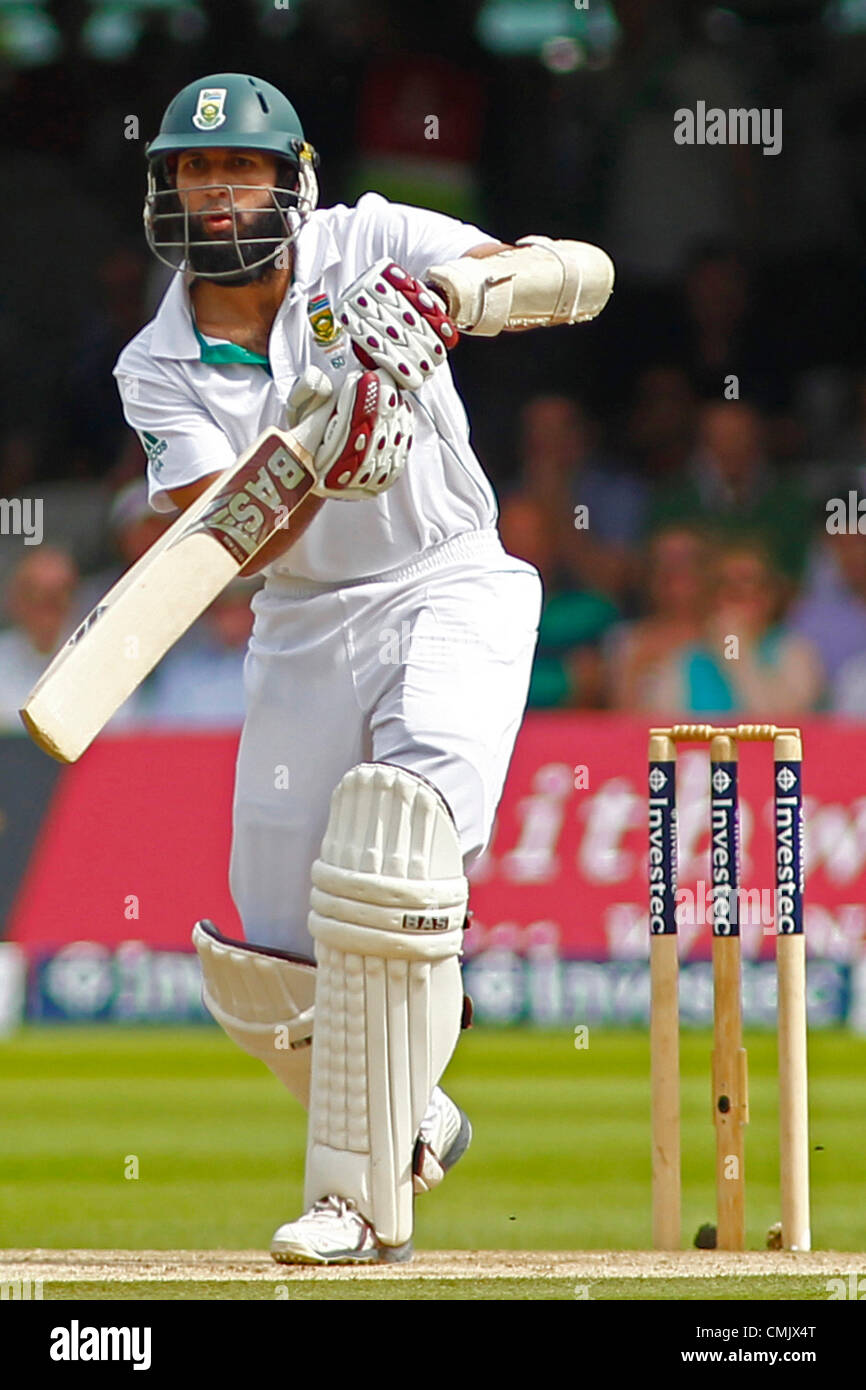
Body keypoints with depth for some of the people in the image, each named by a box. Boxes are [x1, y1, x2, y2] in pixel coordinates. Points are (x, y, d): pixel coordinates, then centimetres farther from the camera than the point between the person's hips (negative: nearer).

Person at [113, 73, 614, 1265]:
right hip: (304, 631, 4)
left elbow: (587, 275, -16)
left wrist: (455, 293, -35)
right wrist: (327, 456, -36)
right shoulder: (161, 372, -2)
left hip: (450, 593, -4)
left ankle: (364, 1195, -20)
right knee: (267, 973, 1)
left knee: (388, 836, -27)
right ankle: (413, 1122, 32)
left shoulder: (366, 250, -7)